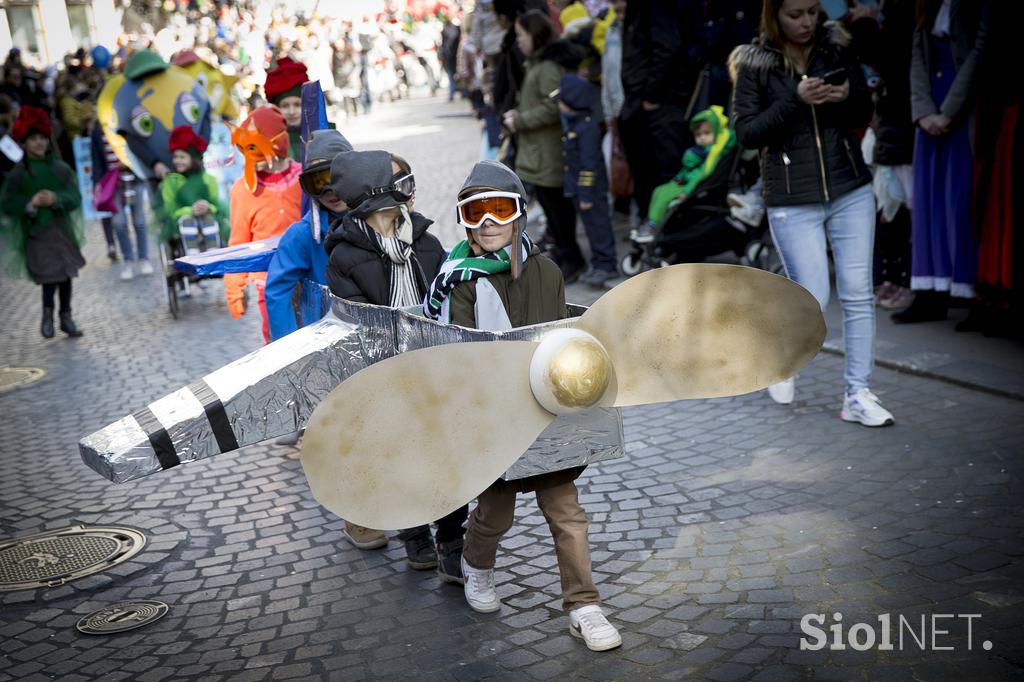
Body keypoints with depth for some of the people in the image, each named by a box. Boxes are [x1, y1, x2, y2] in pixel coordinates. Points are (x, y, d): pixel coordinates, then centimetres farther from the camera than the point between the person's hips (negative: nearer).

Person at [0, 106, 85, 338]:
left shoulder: (61, 168, 4)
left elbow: (75, 197, 0)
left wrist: (56, 199, -19)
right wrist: (31, 203, -21)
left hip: (62, 229, 3)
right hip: (36, 232, -3)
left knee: (66, 274, 10)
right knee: (49, 276, -9)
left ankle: (66, 317, 25)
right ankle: (47, 315, 14)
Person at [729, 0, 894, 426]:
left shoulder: (836, 49, 5)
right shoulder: (755, 64, -3)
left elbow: (865, 115, 10)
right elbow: (746, 132, -9)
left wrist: (849, 96, -12)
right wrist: (795, 100, -20)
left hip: (851, 191, 3)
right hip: (793, 199, -3)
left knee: (858, 294, 1)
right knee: (812, 300, -3)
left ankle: (858, 395, 10)